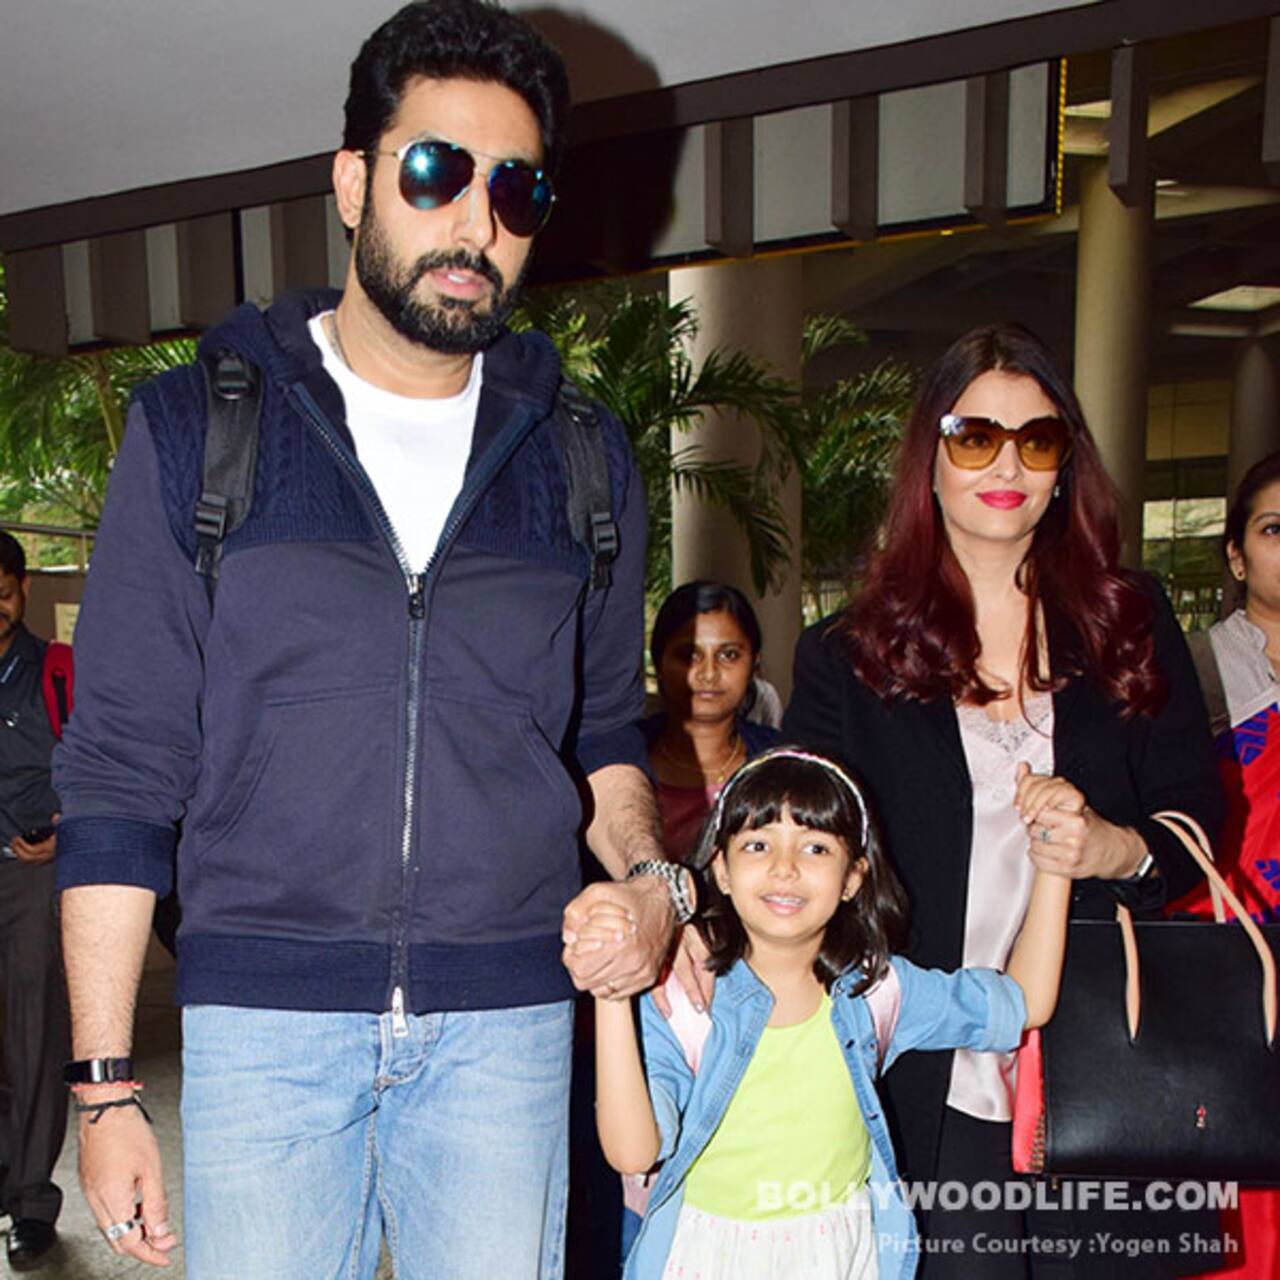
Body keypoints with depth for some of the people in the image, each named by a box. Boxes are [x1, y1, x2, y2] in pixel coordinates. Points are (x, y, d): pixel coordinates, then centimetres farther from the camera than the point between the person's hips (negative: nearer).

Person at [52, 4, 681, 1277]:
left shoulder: (583, 458, 7)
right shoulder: (196, 429, 1)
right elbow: (119, 773, 0)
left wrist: (643, 872, -4)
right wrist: (103, 1082, -2)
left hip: (506, 1021, 2)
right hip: (262, 1016, -1)